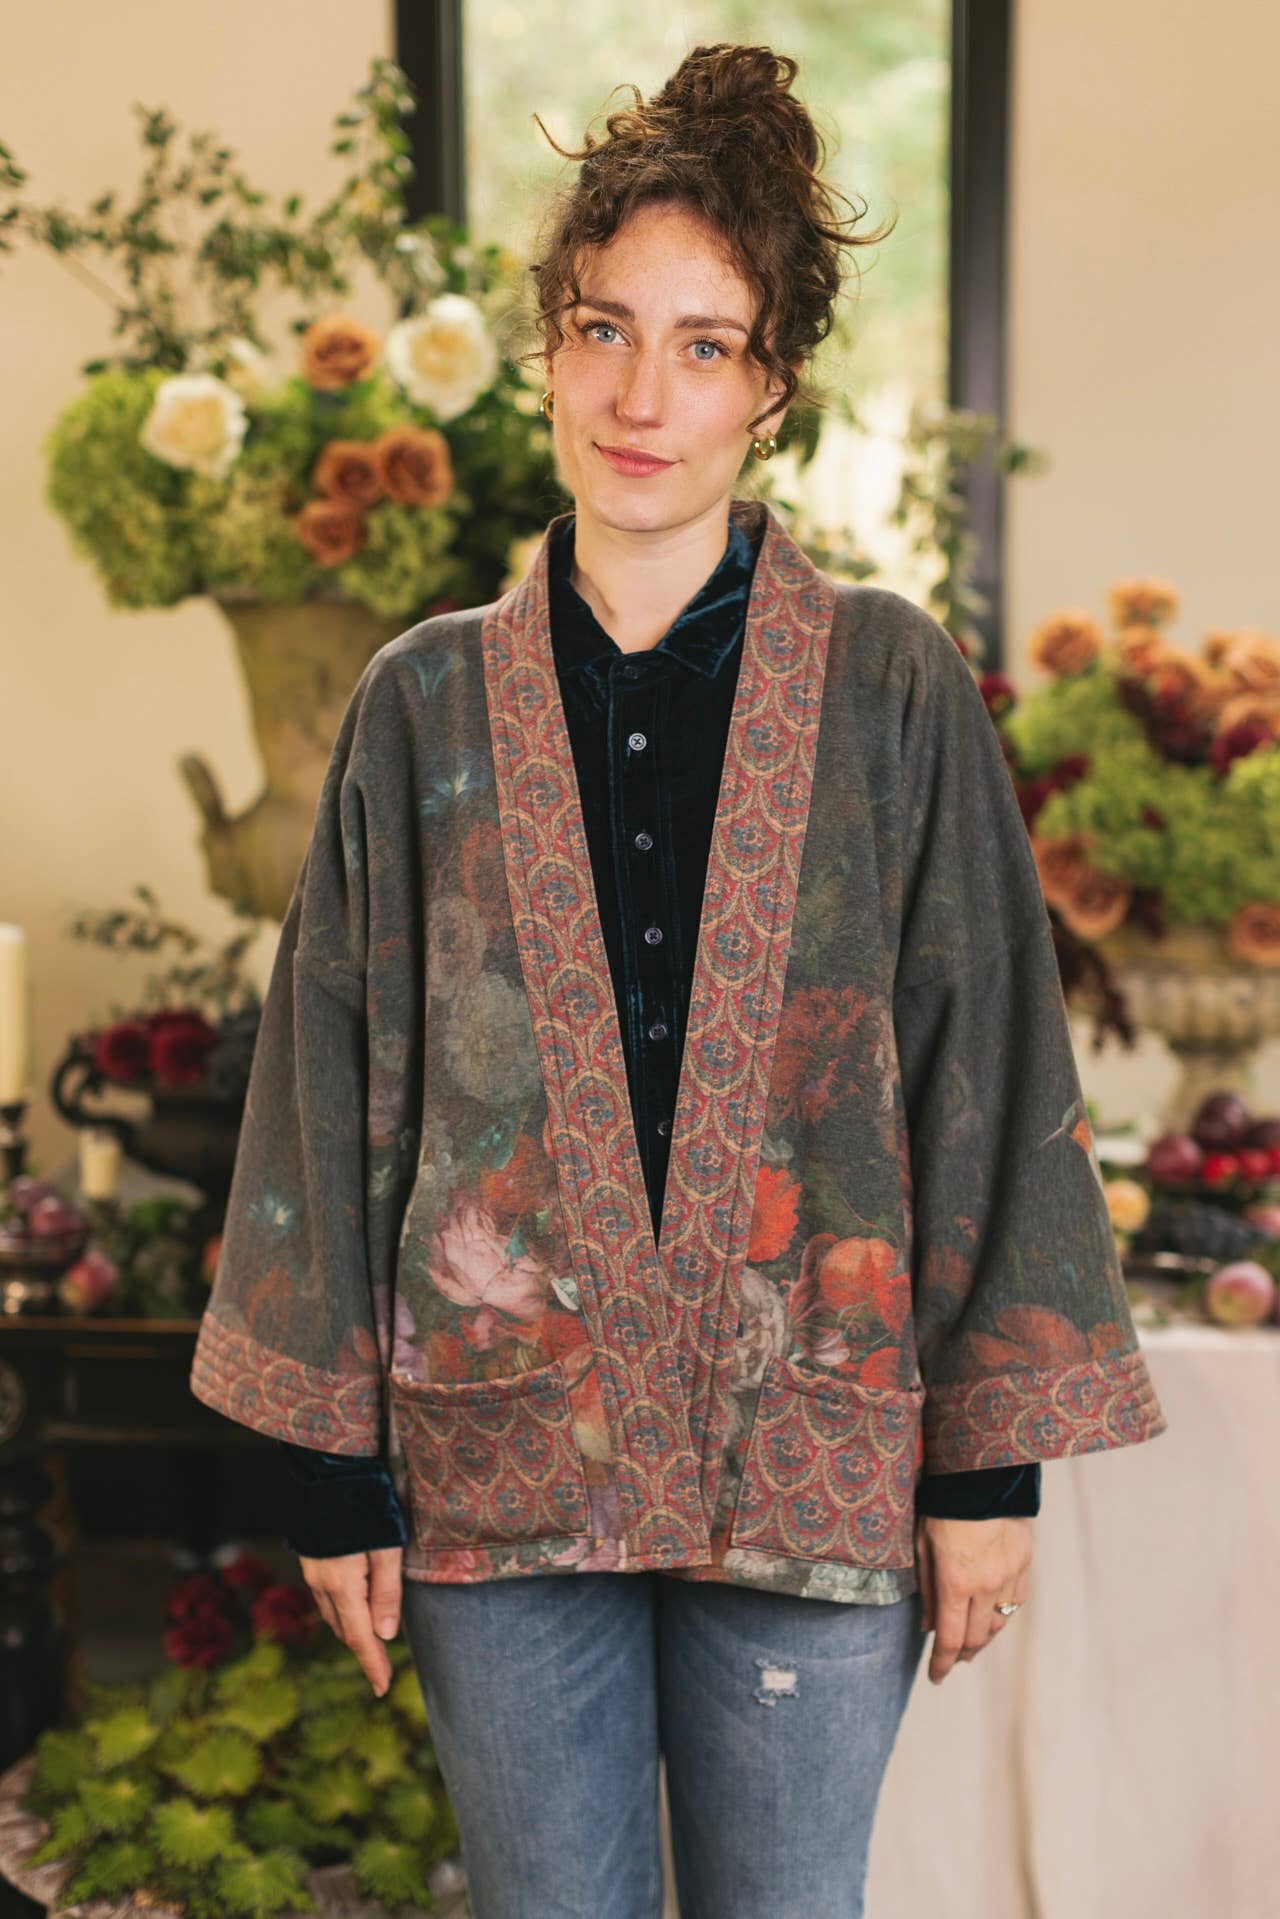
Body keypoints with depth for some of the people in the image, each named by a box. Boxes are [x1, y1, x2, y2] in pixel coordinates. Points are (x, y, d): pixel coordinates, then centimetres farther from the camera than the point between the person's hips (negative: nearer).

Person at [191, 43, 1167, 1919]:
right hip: (502, 1456, 2)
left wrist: (994, 1460, -3)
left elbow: (992, 1067, 0)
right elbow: (336, 1083, 5)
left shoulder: (892, 688, -1)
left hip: (813, 1460, -1)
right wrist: (333, 1463, 4)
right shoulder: (427, 704, 3)